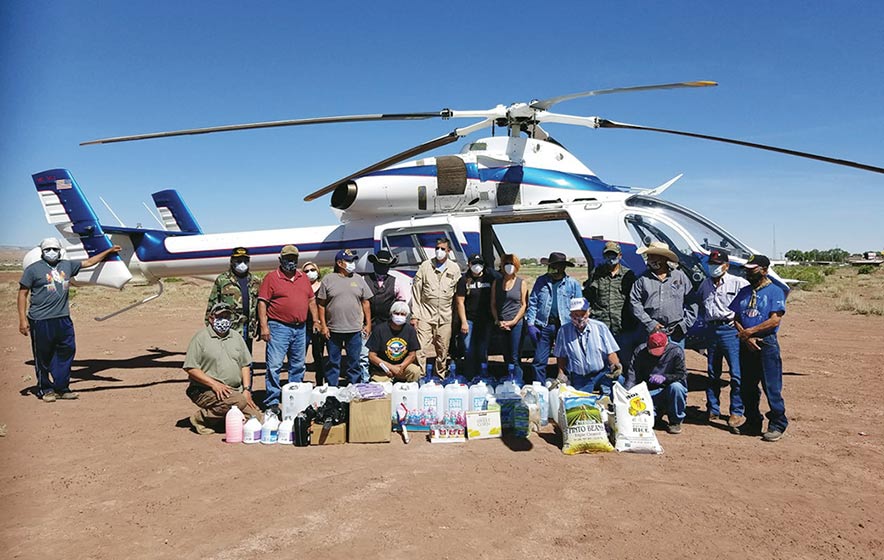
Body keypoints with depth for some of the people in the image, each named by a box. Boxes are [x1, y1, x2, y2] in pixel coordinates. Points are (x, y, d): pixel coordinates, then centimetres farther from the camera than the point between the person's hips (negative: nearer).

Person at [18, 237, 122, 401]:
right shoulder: (33, 269, -2)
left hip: (63, 319, 5)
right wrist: (23, 319, -8)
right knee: (43, 357, 4)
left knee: (67, 352, 7)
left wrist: (109, 251, 27)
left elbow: (89, 262, 25)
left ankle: (61, 388, 17)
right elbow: (23, 294, -2)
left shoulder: (67, 265, 12)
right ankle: (45, 390, 17)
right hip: (41, 321, -5)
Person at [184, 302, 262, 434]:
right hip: (206, 390, -6)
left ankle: (220, 420, 10)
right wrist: (214, 384, -19)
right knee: (238, 401, -32)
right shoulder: (201, 337, -4)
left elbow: (245, 365, 17)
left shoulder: (236, 336, 15)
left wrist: (246, 389, 4)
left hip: (236, 390, 6)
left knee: (256, 418, -10)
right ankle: (201, 418, -11)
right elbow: (190, 368, -11)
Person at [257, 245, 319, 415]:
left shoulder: (303, 277, 14)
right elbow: (262, 302, -8)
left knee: (298, 366, 12)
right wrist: (264, 326, -15)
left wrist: (315, 320, 11)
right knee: (274, 365, -7)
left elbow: (311, 300, 19)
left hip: (300, 329, 6)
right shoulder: (271, 278, -2)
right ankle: (272, 402, 0)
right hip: (279, 327, -5)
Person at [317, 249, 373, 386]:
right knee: (333, 363, 8)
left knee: (355, 363, 8)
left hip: (355, 330, 2)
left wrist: (368, 324, 6)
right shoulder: (328, 280, 1)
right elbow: (321, 305, 1)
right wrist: (323, 325, -5)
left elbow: (365, 303, 11)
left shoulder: (358, 279, 8)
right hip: (333, 330, -2)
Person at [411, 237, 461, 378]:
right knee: (420, 348, -8)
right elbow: (416, 291, 2)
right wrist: (414, 315, -3)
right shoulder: (425, 266, 2)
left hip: (445, 317, 2)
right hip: (425, 314, -1)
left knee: (443, 350, 9)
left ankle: (441, 376, 24)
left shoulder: (455, 268, 6)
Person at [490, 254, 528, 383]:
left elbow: (524, 305, 0)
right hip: (500, 325, 3)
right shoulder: (497, 282, 12)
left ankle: (517, 382, -2)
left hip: (517, 323, -3)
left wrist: (513, 321, -8)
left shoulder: (521, 283, 3)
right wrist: (497, 321, -1)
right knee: (506, 356, 8)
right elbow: (493, 304, 12)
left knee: (515, 357, -6)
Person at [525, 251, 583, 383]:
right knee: (539, 361, 2)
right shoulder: (541, 281, 8)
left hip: (565, 327, -1)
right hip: (543, 326, 1)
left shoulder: (573, 284, 5)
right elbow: (532, 302, 7)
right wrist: (530, 324, -1)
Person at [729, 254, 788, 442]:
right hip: (746, 345, 6)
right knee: (747, 386, 11)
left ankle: (777, 425, 6)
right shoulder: (744, 292, 13)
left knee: (772, 386, -5)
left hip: (767, 344, -6)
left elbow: (775, 320, -14)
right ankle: (753, 422, 24)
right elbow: (735, 317, 9)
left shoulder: (775, 291, -4)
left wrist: (750, 331, -12)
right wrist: (745, 336, -6)